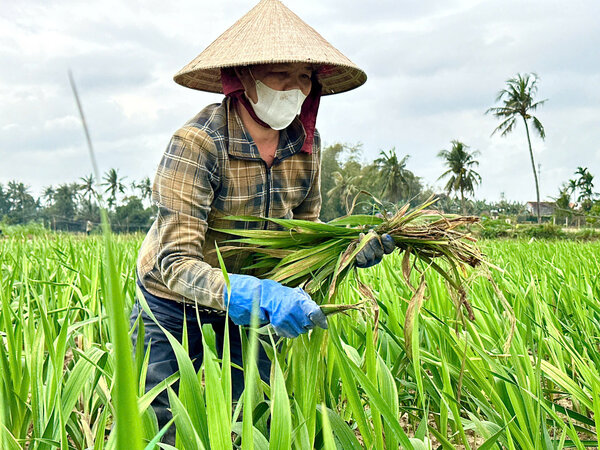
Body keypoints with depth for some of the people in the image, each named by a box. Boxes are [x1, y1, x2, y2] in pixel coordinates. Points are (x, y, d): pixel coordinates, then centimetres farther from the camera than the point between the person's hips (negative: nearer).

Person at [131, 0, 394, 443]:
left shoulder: (306, 144, -11)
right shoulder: (198, 143, -29)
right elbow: (177, 263, -34)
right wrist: (259, 295, -50)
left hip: (250, 314, 5)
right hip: (174, 308, -4)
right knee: (162, 433, 5)